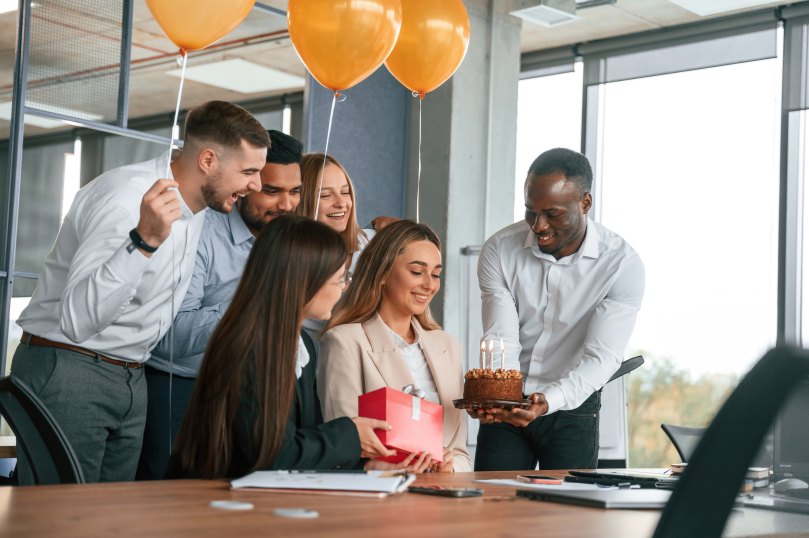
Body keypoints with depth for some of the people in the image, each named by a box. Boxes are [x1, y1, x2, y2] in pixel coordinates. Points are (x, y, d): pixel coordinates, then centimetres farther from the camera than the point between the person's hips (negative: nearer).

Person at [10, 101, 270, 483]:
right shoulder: (126, 197, -21)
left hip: (132, 379, 8)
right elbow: (77, 319, -32)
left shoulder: (198, 206, 8)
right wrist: (145, 240, -40)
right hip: (66, 369, -8)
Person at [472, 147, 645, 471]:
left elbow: (602, 357, -20)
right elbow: (502, 342, -14)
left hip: (571, 408, -1)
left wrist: (548, 401, -37)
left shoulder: (623, 264, -16)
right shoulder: (499, 250, -10)